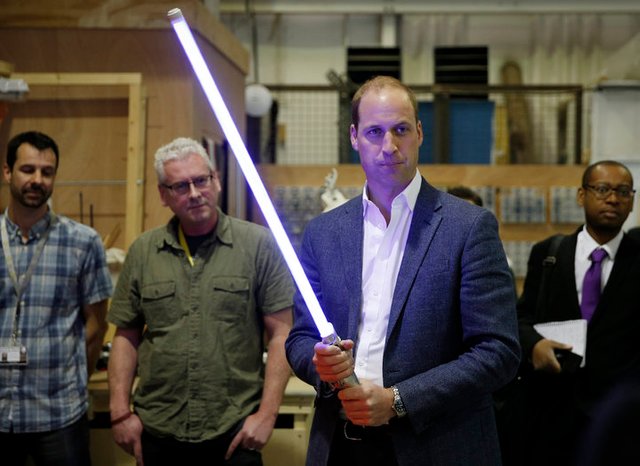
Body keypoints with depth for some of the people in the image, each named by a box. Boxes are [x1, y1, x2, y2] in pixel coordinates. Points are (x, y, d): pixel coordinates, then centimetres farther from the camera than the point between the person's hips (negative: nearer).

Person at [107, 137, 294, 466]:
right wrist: (120, 413, 2)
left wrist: (267, 414, -9)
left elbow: (280, 334, -4)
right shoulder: (142, 253, 6)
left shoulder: (258, 245, -3)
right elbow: (126, 337, 10)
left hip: (234, 433, -2)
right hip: (157, 434, 3)